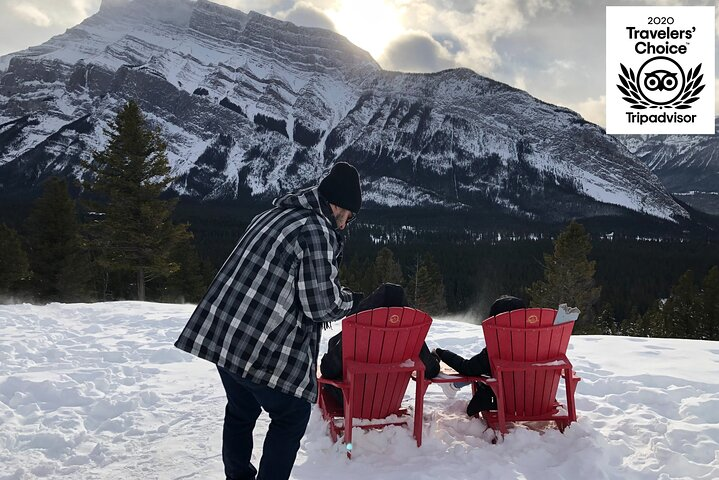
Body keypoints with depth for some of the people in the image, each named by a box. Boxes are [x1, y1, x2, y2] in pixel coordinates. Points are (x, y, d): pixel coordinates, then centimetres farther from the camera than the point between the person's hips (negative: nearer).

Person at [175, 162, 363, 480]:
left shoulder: (274, 215, 14)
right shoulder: (317, 231, -13)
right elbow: (321, 305, -14)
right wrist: (353, 301, 5)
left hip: (218, 332, 9)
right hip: (264, 349, -9)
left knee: (241, 411, 24)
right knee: (292, 416, 10)